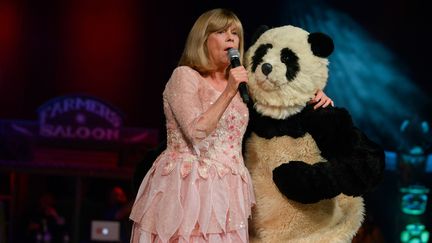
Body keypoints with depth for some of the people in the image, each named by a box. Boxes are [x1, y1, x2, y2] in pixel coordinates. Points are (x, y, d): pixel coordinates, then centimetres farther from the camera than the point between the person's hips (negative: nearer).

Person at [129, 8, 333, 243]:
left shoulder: (239, 82, 16)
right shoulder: (184, 76, -6)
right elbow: (197, 134, -17)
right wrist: (228, 93, -20)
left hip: (227, 191, 6)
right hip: (187, 188, -6)